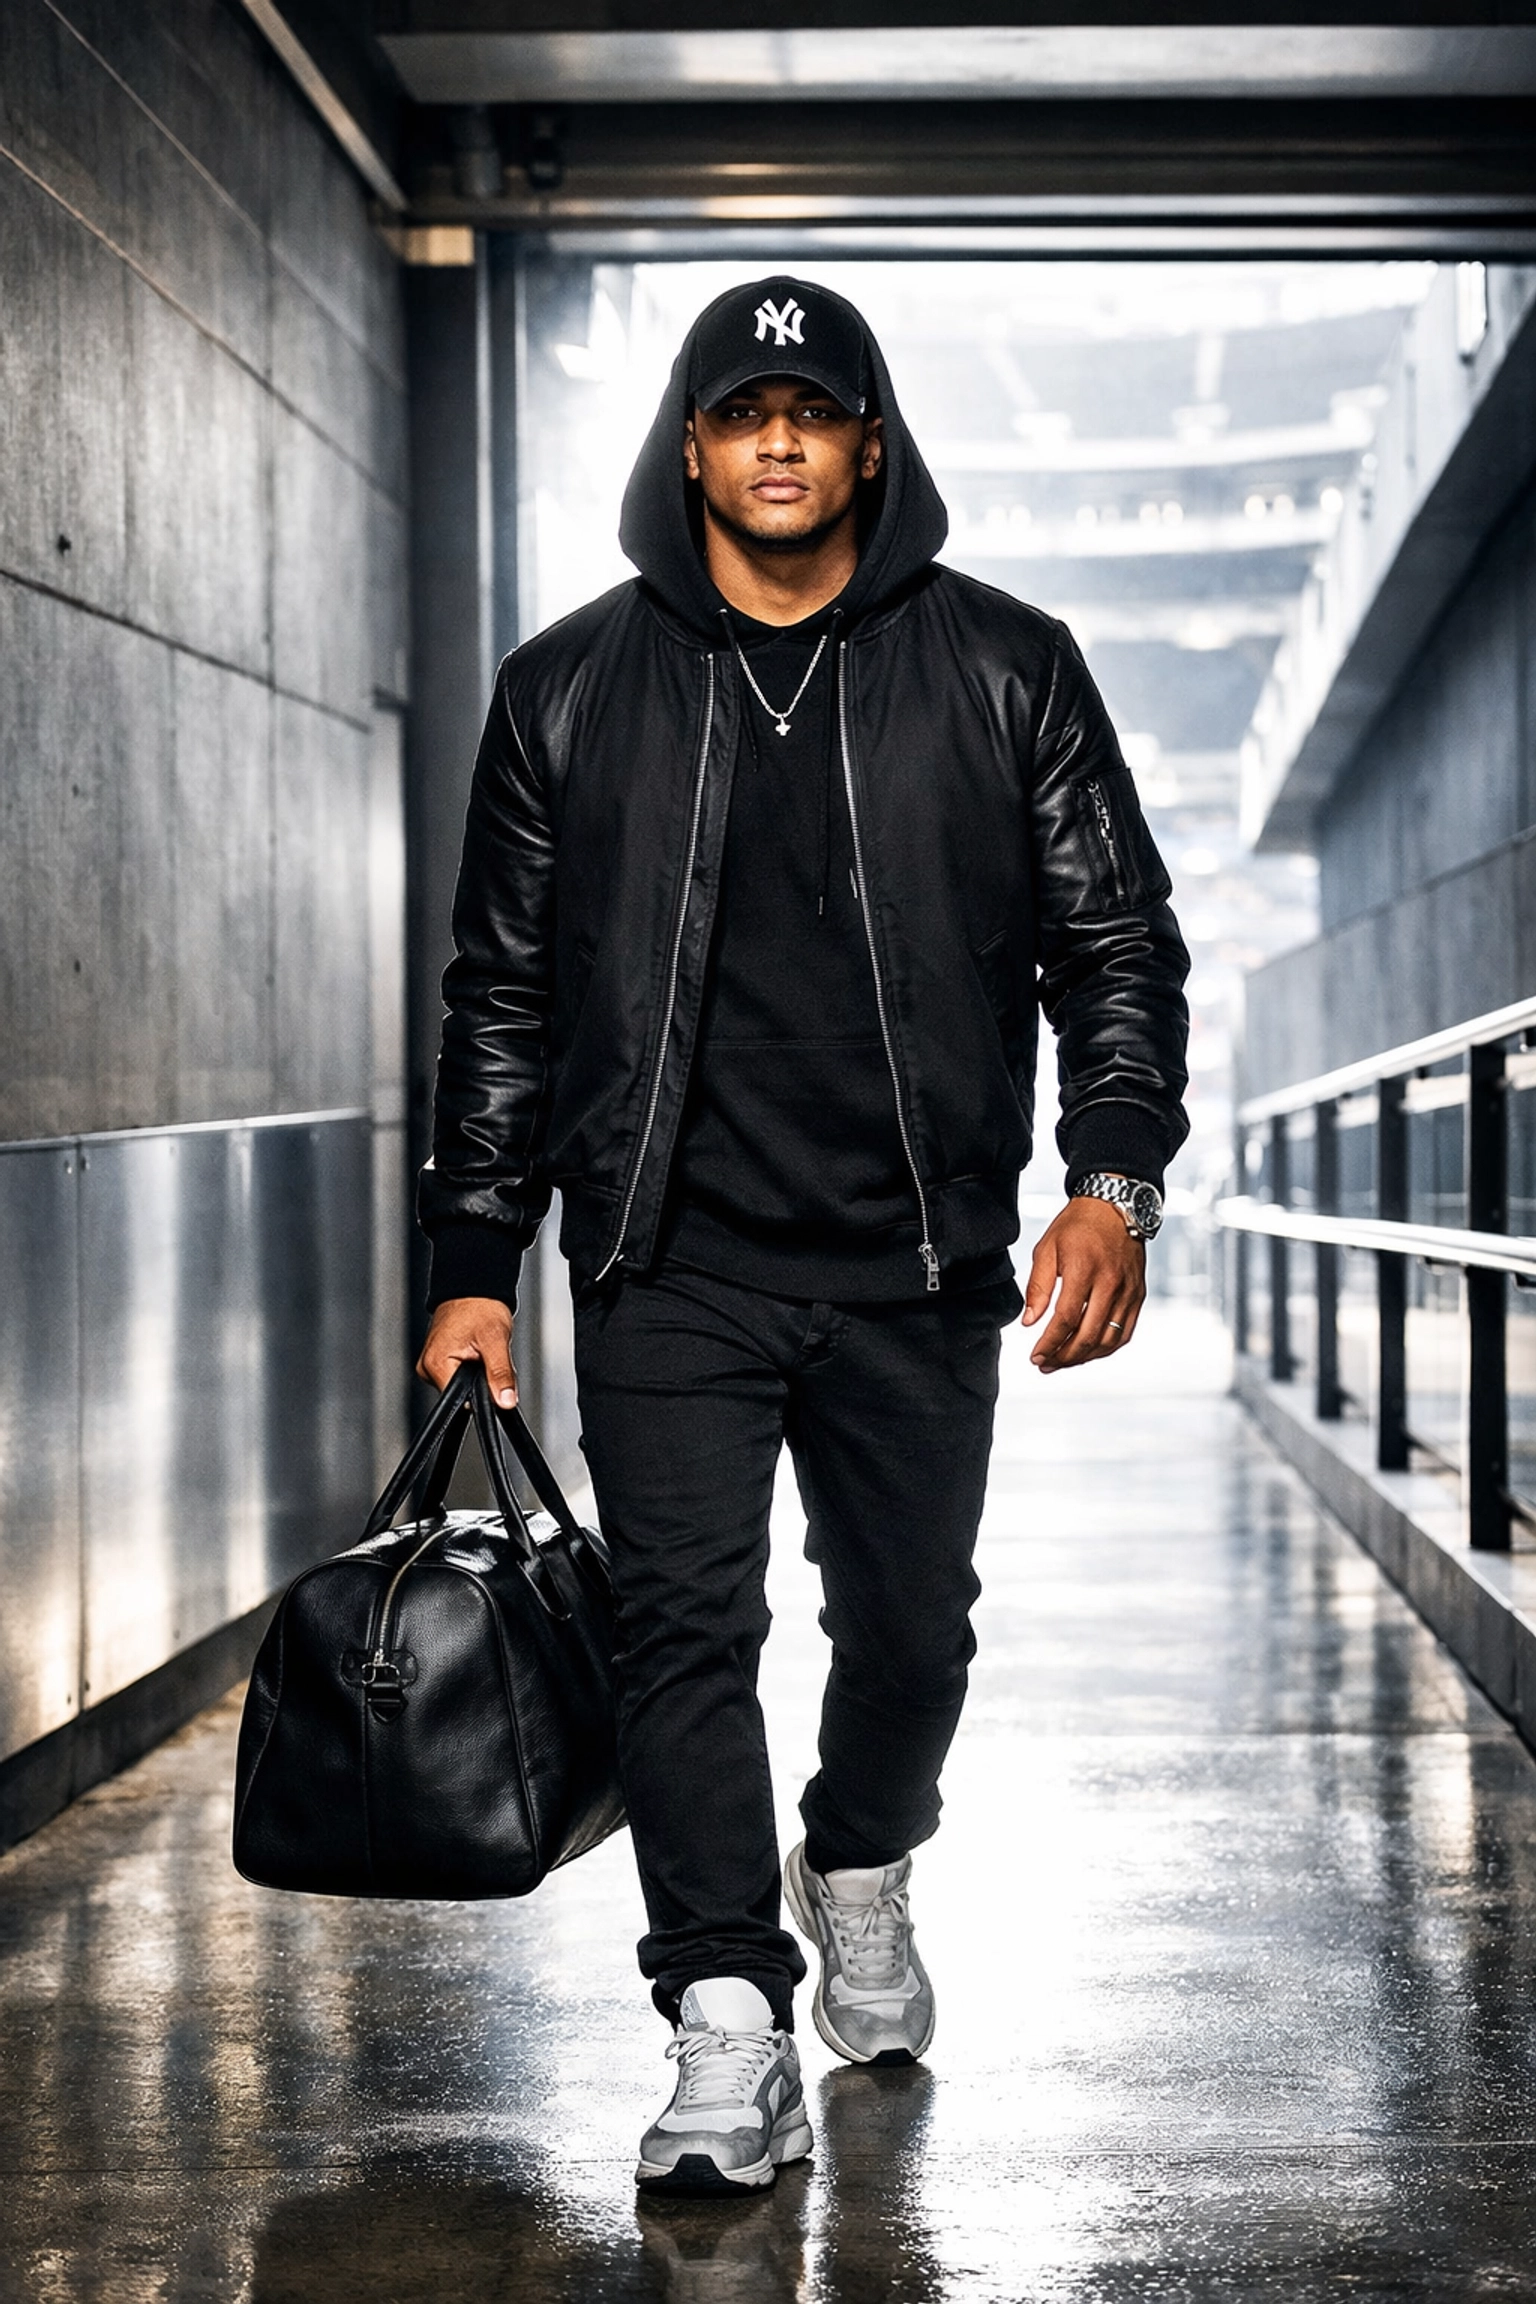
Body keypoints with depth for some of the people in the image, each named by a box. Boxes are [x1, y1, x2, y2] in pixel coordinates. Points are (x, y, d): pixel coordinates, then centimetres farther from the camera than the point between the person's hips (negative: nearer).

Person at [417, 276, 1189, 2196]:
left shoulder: (1004, 672, 4)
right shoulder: (571, 690, 6)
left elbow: (1117, 942, 5)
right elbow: (501, 995, 9)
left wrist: (1113, 1181, -10)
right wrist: (474, 1263, 4)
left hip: (919, 1267, 1)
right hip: (669, 1265, 0)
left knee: (908, 1626, 10)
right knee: (684, 1624, -9)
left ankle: (860, 1875, 39)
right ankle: (729, 2035, -4)